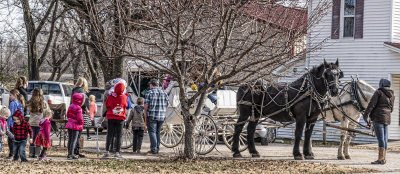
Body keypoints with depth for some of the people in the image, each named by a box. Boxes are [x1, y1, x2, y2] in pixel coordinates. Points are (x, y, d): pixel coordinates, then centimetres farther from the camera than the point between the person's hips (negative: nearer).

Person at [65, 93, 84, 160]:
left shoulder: (70, 106, 7)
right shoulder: (78, 108, -16)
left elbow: (68, 115, 16)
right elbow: (79, 118, -20)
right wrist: (81, 123, -3)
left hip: (69, 124, 8)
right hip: (76, 125, -8)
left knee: (70, 139, 15)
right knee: (74, 140, -3)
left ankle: (69, 153, 23)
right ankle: (71, 155, -5)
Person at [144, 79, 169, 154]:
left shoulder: (149, 93, -6)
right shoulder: (164, 93, 8)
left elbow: (146, 105, -9)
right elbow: (167, 104, 10)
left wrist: (145, 114, 3)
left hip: (152, 116, -5)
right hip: (161, 116, 5)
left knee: (152, 132, -1)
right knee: (157, 132, 15)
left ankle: (154, 149, -7)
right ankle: (157, 149, 16)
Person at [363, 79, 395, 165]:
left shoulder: (379, 92, -7)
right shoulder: (392, 95, 15)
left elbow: (371, 105, -11)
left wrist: (365, 116, -7)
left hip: (378, 118, -7)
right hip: (387, 119, 7)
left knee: (381, 138, -9)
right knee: (385, 139, 11)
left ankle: (381, 159, -11)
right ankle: (383, 158, 15)